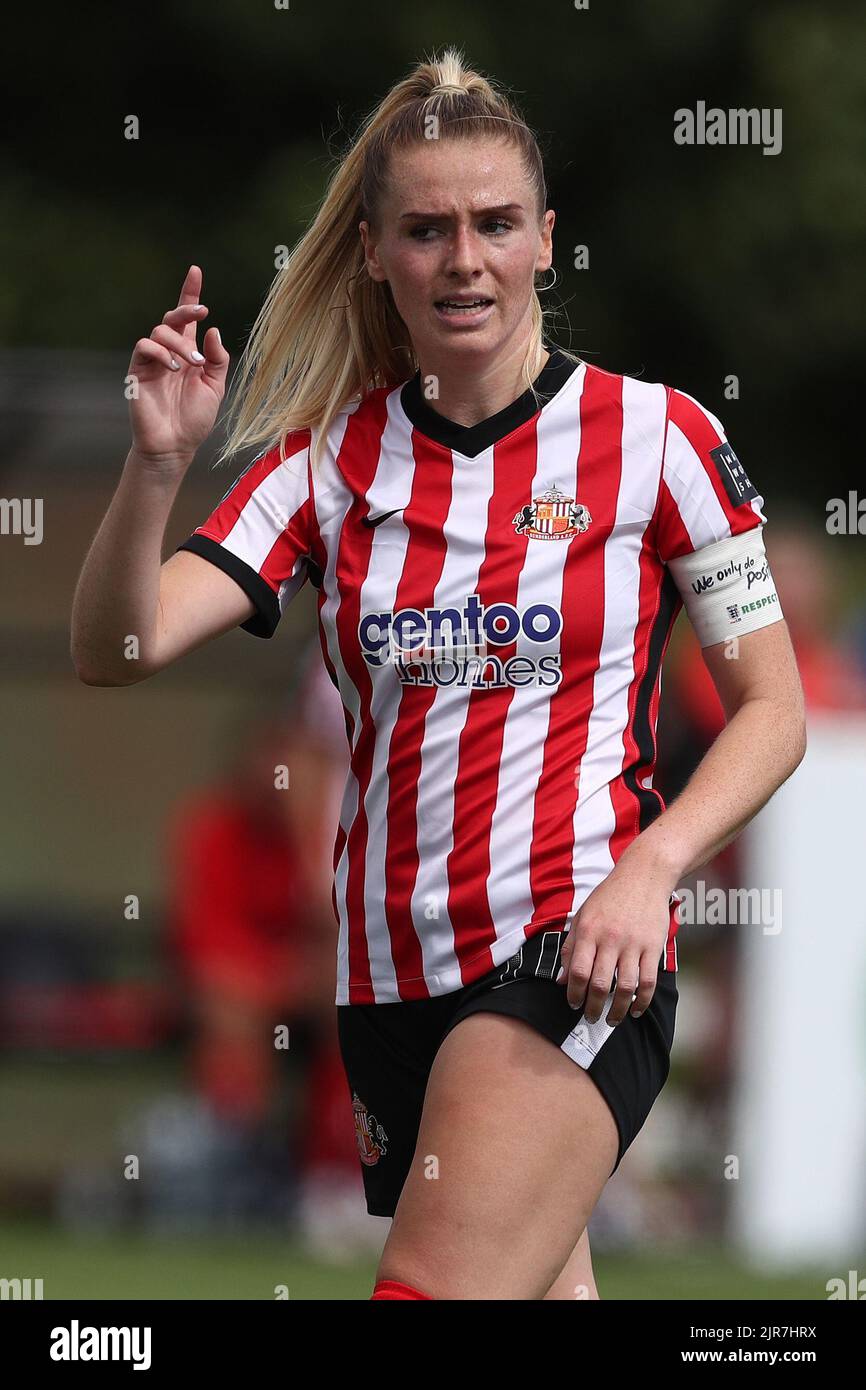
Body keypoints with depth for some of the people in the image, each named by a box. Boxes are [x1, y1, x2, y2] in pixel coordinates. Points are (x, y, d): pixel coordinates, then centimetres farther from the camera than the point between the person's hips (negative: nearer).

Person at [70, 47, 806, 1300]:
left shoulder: (654, 436, -1)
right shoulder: (332, 460, 7)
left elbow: (772, 711, 2)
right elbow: (115, 653, -2)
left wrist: (648, 867, -14)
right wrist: (157, 466, -19)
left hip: (576, 958, -5)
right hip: (394, 975, 5)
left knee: (436, 1287, -25)